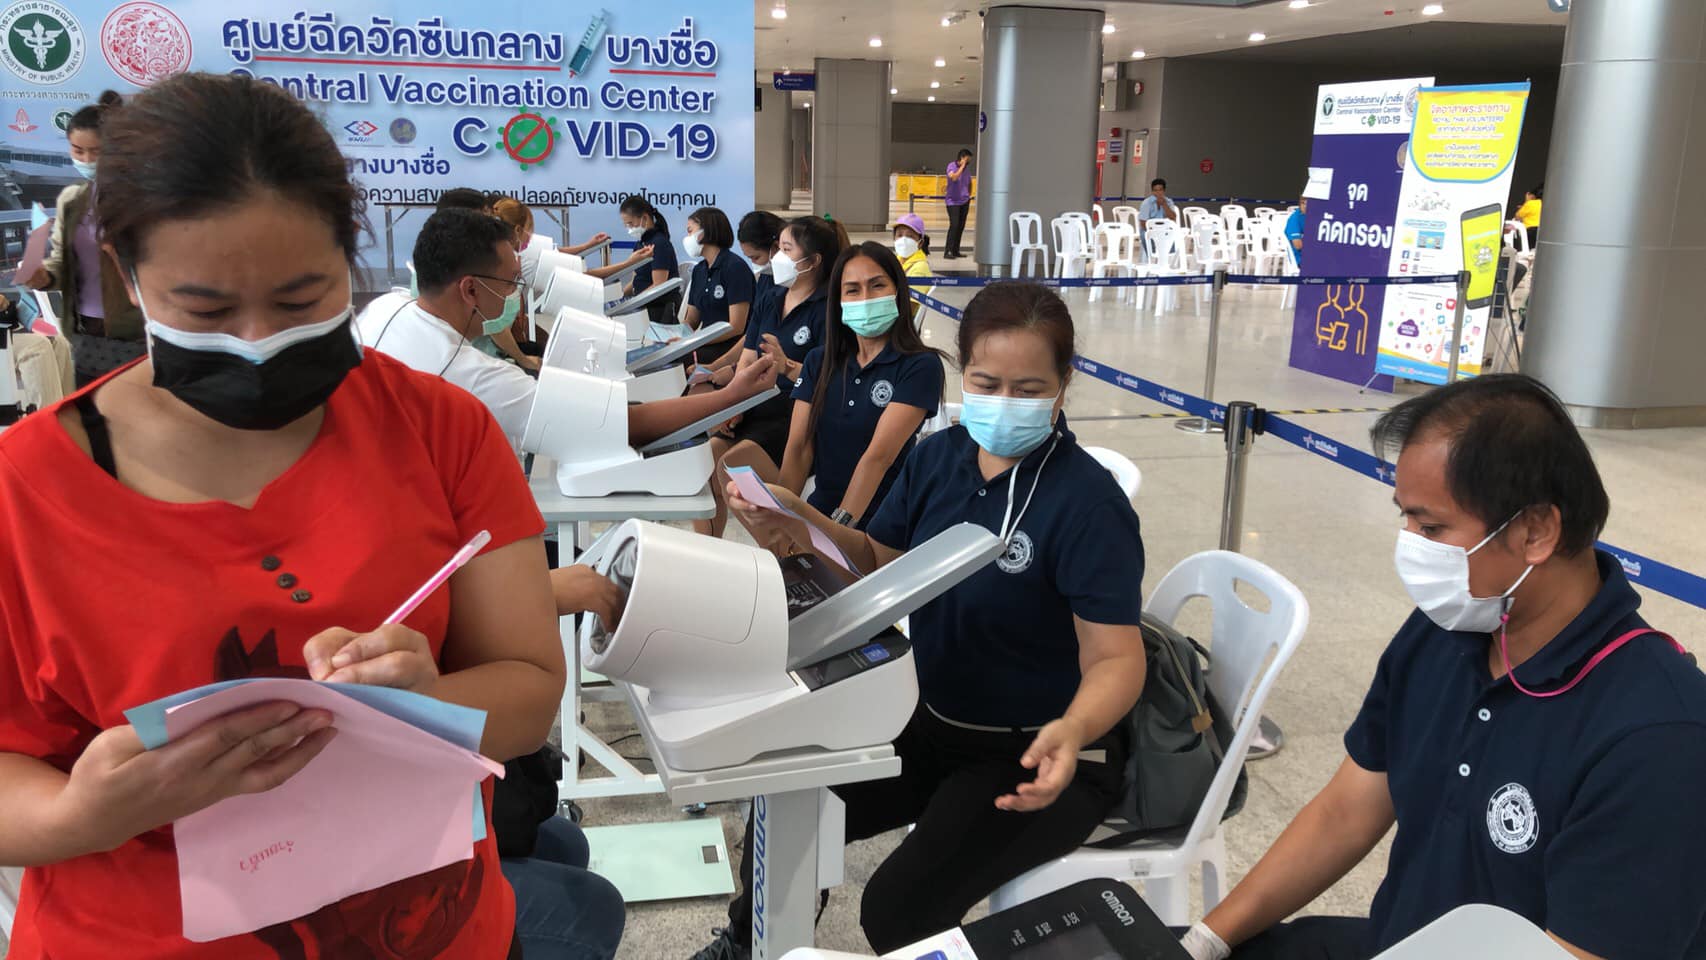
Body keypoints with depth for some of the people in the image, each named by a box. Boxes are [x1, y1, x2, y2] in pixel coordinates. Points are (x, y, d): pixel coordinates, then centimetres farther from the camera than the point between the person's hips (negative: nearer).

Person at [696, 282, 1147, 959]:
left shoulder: (1088, 505, -23)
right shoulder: (938, 457, -3)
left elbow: (1115, 658, -23)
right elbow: (878, 564, 6)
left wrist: (1072, 731, -45)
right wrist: (803, 527, -15)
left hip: (1038, 755, -6)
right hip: (932, 723, 7)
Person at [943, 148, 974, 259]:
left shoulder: (967, 167, 9)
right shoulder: (952, 166, -10)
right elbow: (953, 177, -30)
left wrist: (969, 195, 16)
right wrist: (962, 166, -20)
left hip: (964, 201, 7)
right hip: (953, 201, -6)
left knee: (961, 226, 6)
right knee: (954, 225, -15)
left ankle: (955, 251, 14)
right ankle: (947, 252, -15)